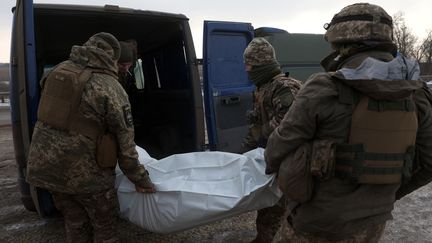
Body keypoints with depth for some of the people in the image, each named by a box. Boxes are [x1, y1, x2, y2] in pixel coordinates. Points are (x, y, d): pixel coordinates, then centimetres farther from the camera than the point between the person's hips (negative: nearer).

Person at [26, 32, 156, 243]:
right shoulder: (111, 89, -15)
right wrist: (140, 180, -3)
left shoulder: (58, 71, 4)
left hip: (46, 165, 6)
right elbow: (125, 144, -13)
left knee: (75, 221, 24)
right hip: (84, 171, -6)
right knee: (105, 226, 15)